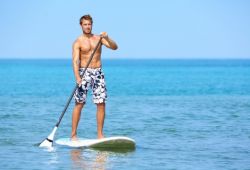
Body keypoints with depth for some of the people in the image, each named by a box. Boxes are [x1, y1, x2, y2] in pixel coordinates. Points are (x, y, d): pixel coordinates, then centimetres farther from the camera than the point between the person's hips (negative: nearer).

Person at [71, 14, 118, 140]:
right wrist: (77, 77, -25)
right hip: (84, 73, -3)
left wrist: (107, 38, -19)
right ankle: (73, 134, -1)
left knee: (101, 104, -2)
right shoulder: (78, 42, -1)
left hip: (98, 73, 3)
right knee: (79, 104, -4)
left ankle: (100, 134, 4)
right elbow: (75, 60, -11)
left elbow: (114, 47, 0)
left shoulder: (99, 38, 10)